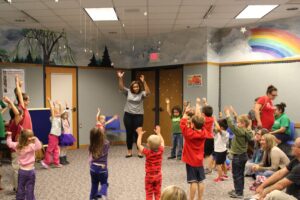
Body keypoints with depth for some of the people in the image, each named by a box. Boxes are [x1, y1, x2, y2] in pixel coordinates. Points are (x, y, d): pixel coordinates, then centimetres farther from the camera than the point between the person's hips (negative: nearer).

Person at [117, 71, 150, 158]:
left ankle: (139, 151, 11)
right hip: (128, 115, 2)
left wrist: (144, 82, -31)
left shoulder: (141, 94, -3)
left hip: (138, 116, -2)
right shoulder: (128, 92, 3)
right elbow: (121, 87, -8)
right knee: (129, 133, 7)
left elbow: (148, 92, -23)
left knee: (137, 133, 1)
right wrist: (120, 78, -22)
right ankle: (129, 151, 16)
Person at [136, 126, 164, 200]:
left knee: (149, 194, 8)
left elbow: (139, 145, -9)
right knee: (158, 194, 14)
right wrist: (158, 133, 16)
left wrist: (140, 134, -1)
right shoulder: (160, 151, -12)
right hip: (158, 176, 3)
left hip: (149, 176, -3)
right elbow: (162, 142, 8)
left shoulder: (147, 152, -20)